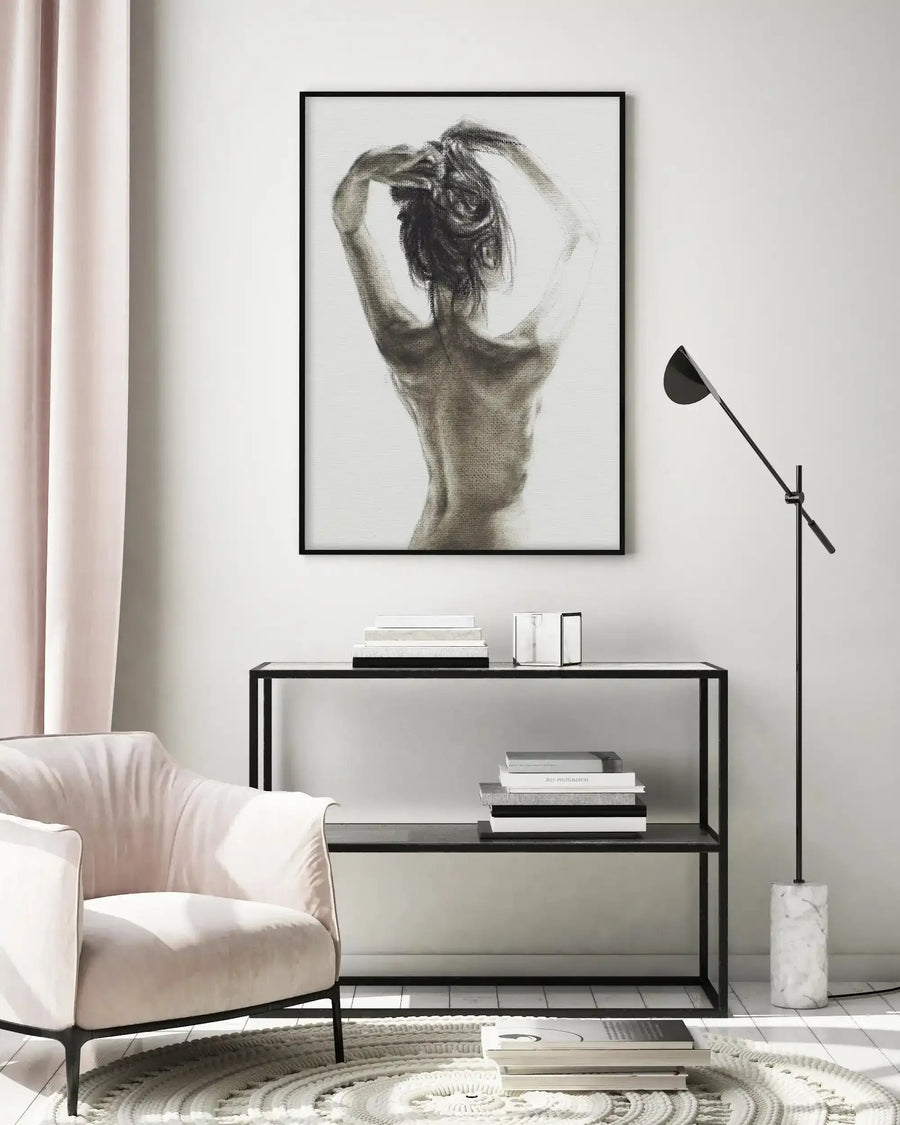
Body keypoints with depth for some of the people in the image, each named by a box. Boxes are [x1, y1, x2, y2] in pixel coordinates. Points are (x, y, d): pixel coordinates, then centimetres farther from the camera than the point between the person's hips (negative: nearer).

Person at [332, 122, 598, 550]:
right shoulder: (526, 355, -25)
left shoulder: (398, 343, -15)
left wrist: (361, 170, -20)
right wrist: (514, 149, -10)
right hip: (496, 542, -5)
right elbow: (583, 233, -7)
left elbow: (345, 218, 1)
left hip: (427, 542, 5)